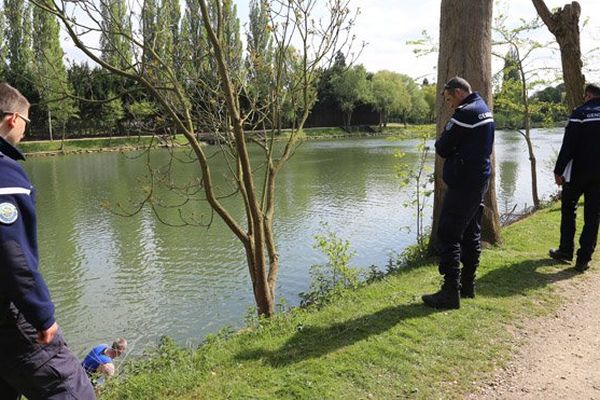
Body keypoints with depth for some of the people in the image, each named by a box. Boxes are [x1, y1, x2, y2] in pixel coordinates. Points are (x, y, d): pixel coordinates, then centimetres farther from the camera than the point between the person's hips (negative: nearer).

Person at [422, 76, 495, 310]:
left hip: (463, 183, -10)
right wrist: (454, 151, 3)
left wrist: (441, 143, 6)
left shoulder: (465, 113, -16)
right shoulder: (484, 110, 15)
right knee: (471, 234, 15)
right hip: (480, 179, 10)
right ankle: (468, 284, 25)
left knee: (448, 236, -6)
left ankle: (450, 292, -4)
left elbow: (442, 149, -14)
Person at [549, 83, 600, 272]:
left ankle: (566, 251, 17)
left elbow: (568, 145, -13)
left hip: (578, 171, -4)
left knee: (568, 209, 13)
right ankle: (584, 258, 5)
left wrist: (559, 170, -8)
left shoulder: (580, 112, -8)